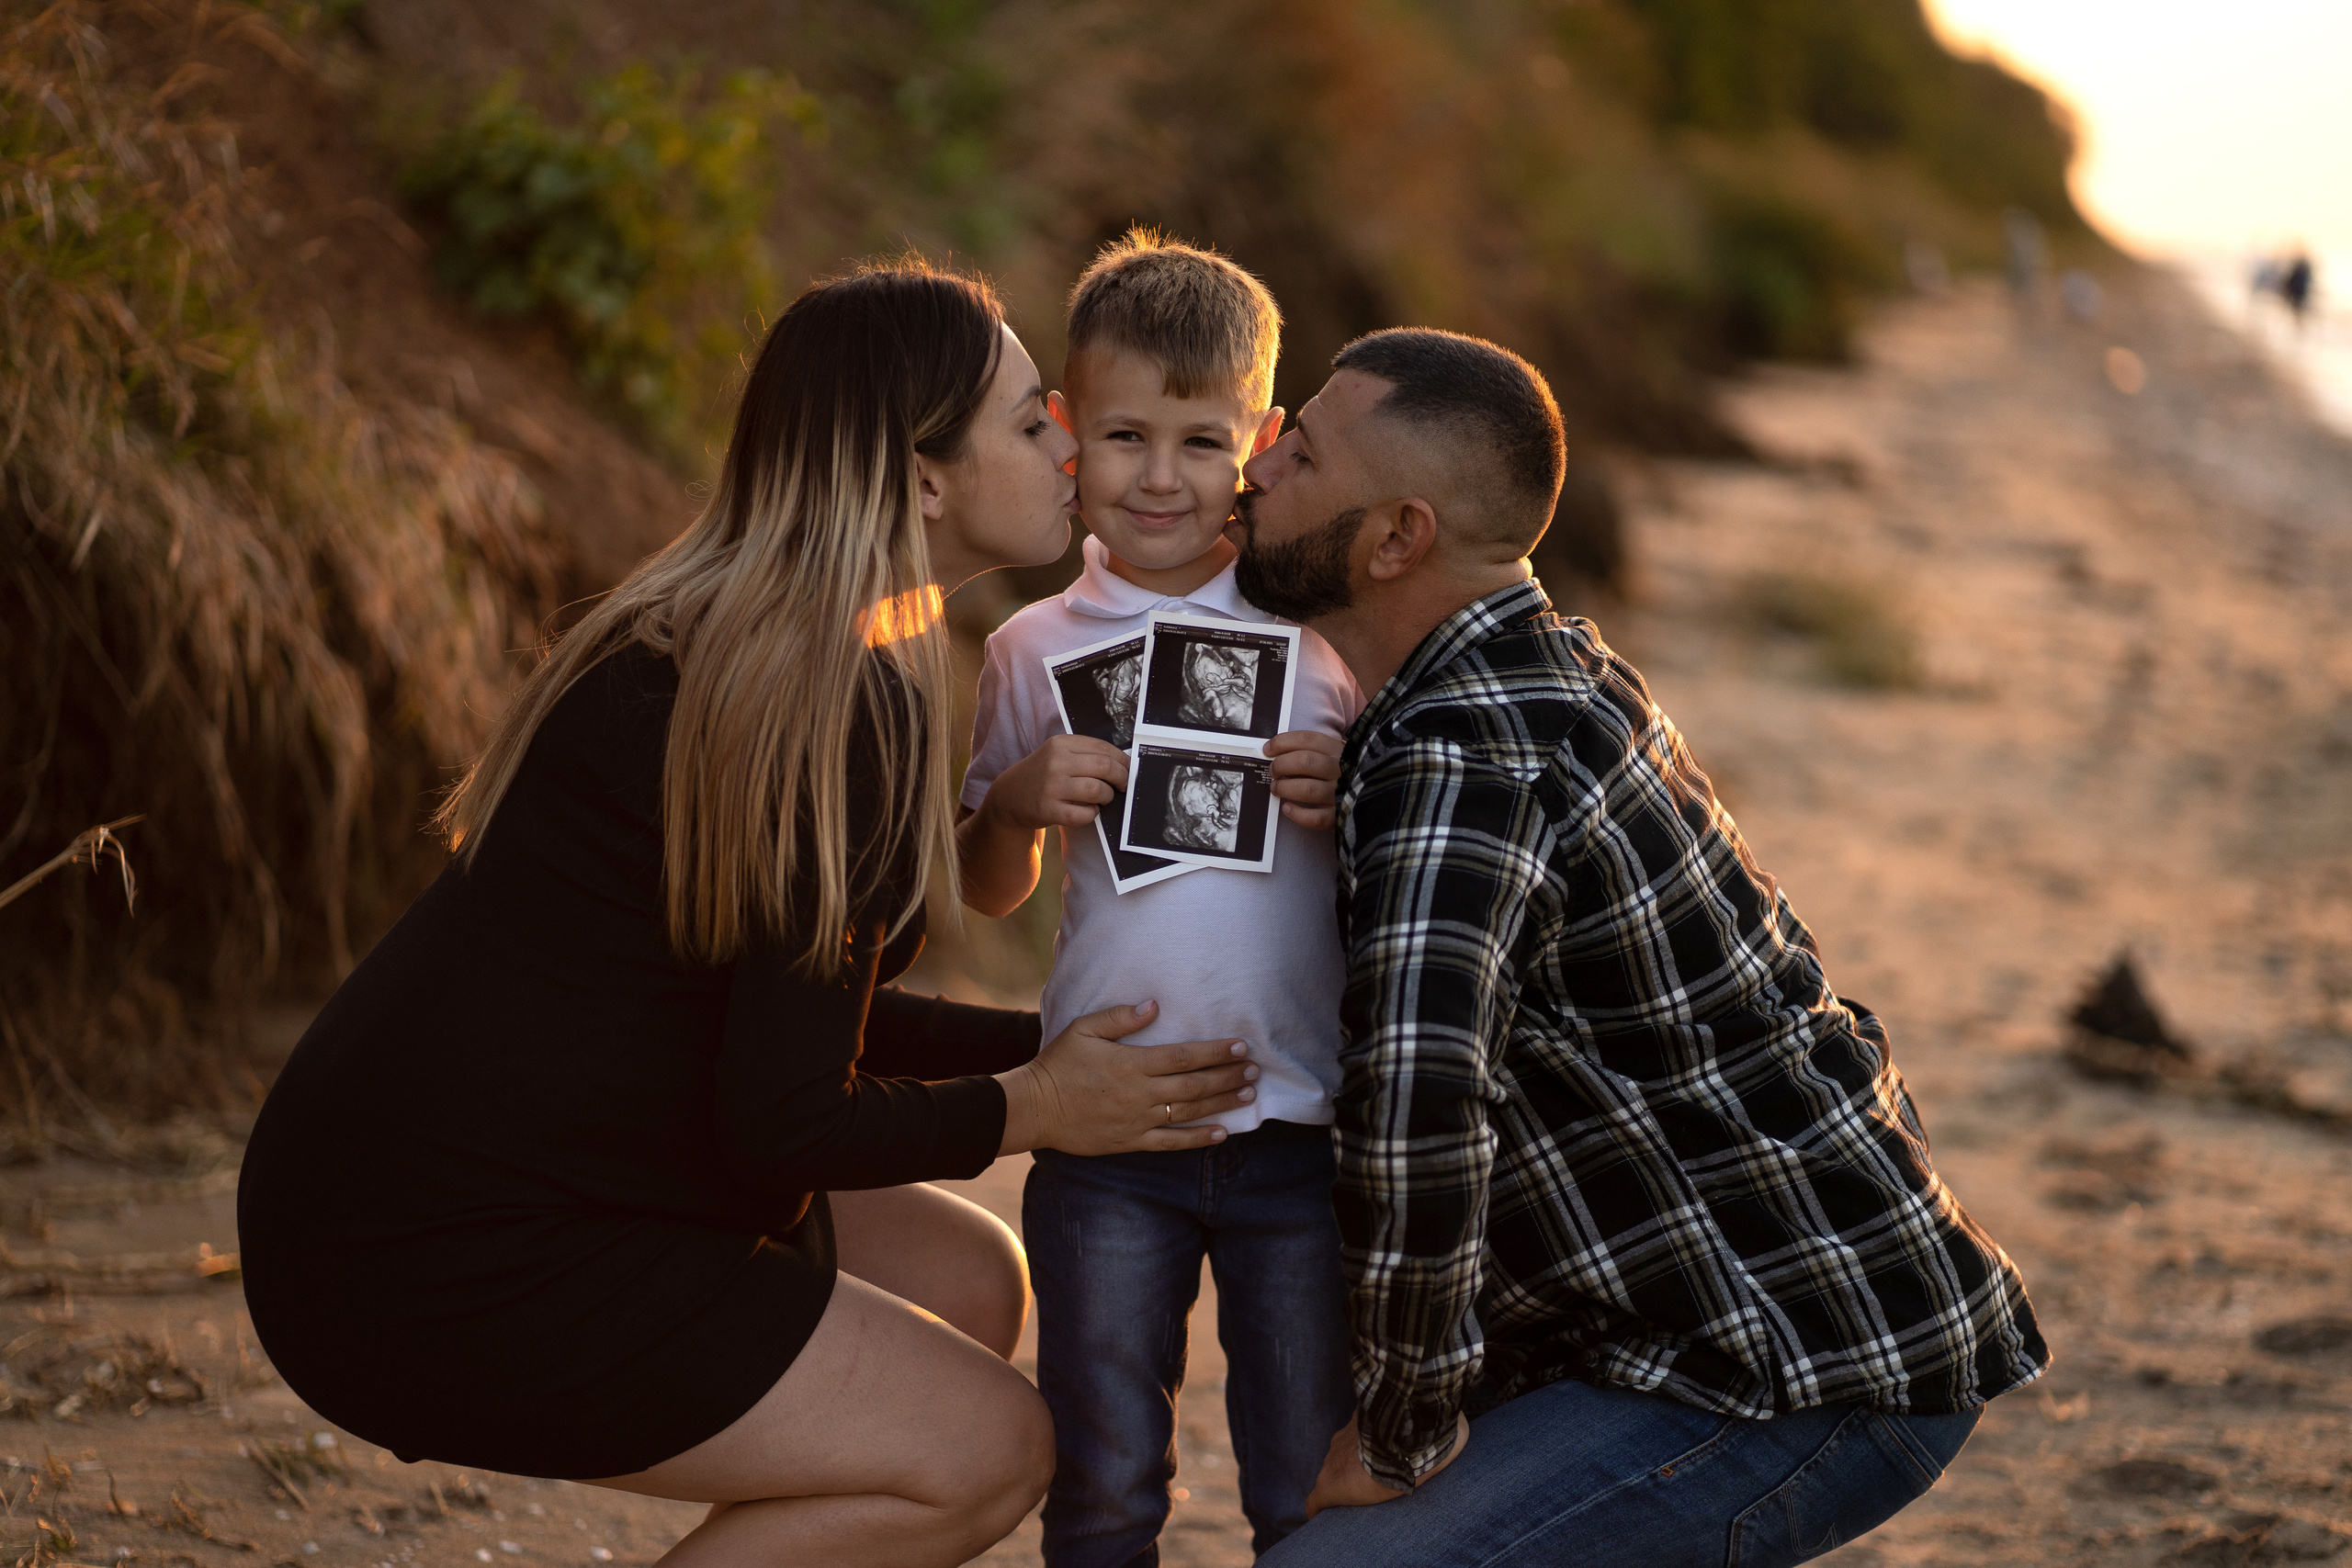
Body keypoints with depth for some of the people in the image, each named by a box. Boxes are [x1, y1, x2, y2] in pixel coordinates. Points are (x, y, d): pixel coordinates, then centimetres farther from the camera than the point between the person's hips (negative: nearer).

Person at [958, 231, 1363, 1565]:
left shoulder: (1321, 628, 1)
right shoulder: (1036, 652, 4)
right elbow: (990, 894, 11)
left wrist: (1354, 801, -12)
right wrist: (1019, 802, -9)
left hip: (1300, 1124, -1)